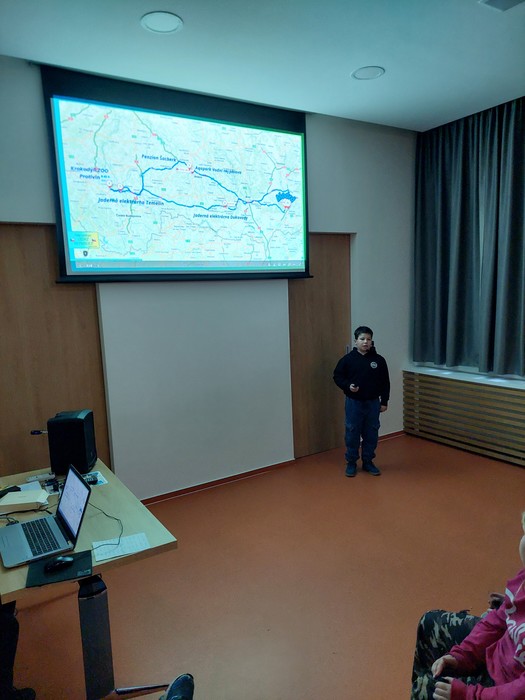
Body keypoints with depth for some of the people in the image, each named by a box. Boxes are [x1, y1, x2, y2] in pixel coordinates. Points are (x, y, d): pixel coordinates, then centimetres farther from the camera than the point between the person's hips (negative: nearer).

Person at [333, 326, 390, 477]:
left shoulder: (379, 360, -1)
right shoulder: (347, 359, -6)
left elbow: (385, 382, 4)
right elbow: (337, 376, 1)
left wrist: (384, 401, 3)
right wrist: (348, 386, -16)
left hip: (373, 403, 2)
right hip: (353, 402, -2)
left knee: (371, 433, 10)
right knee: (352, 433, 5)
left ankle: (368, 462, 25)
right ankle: (351, 462, 20)